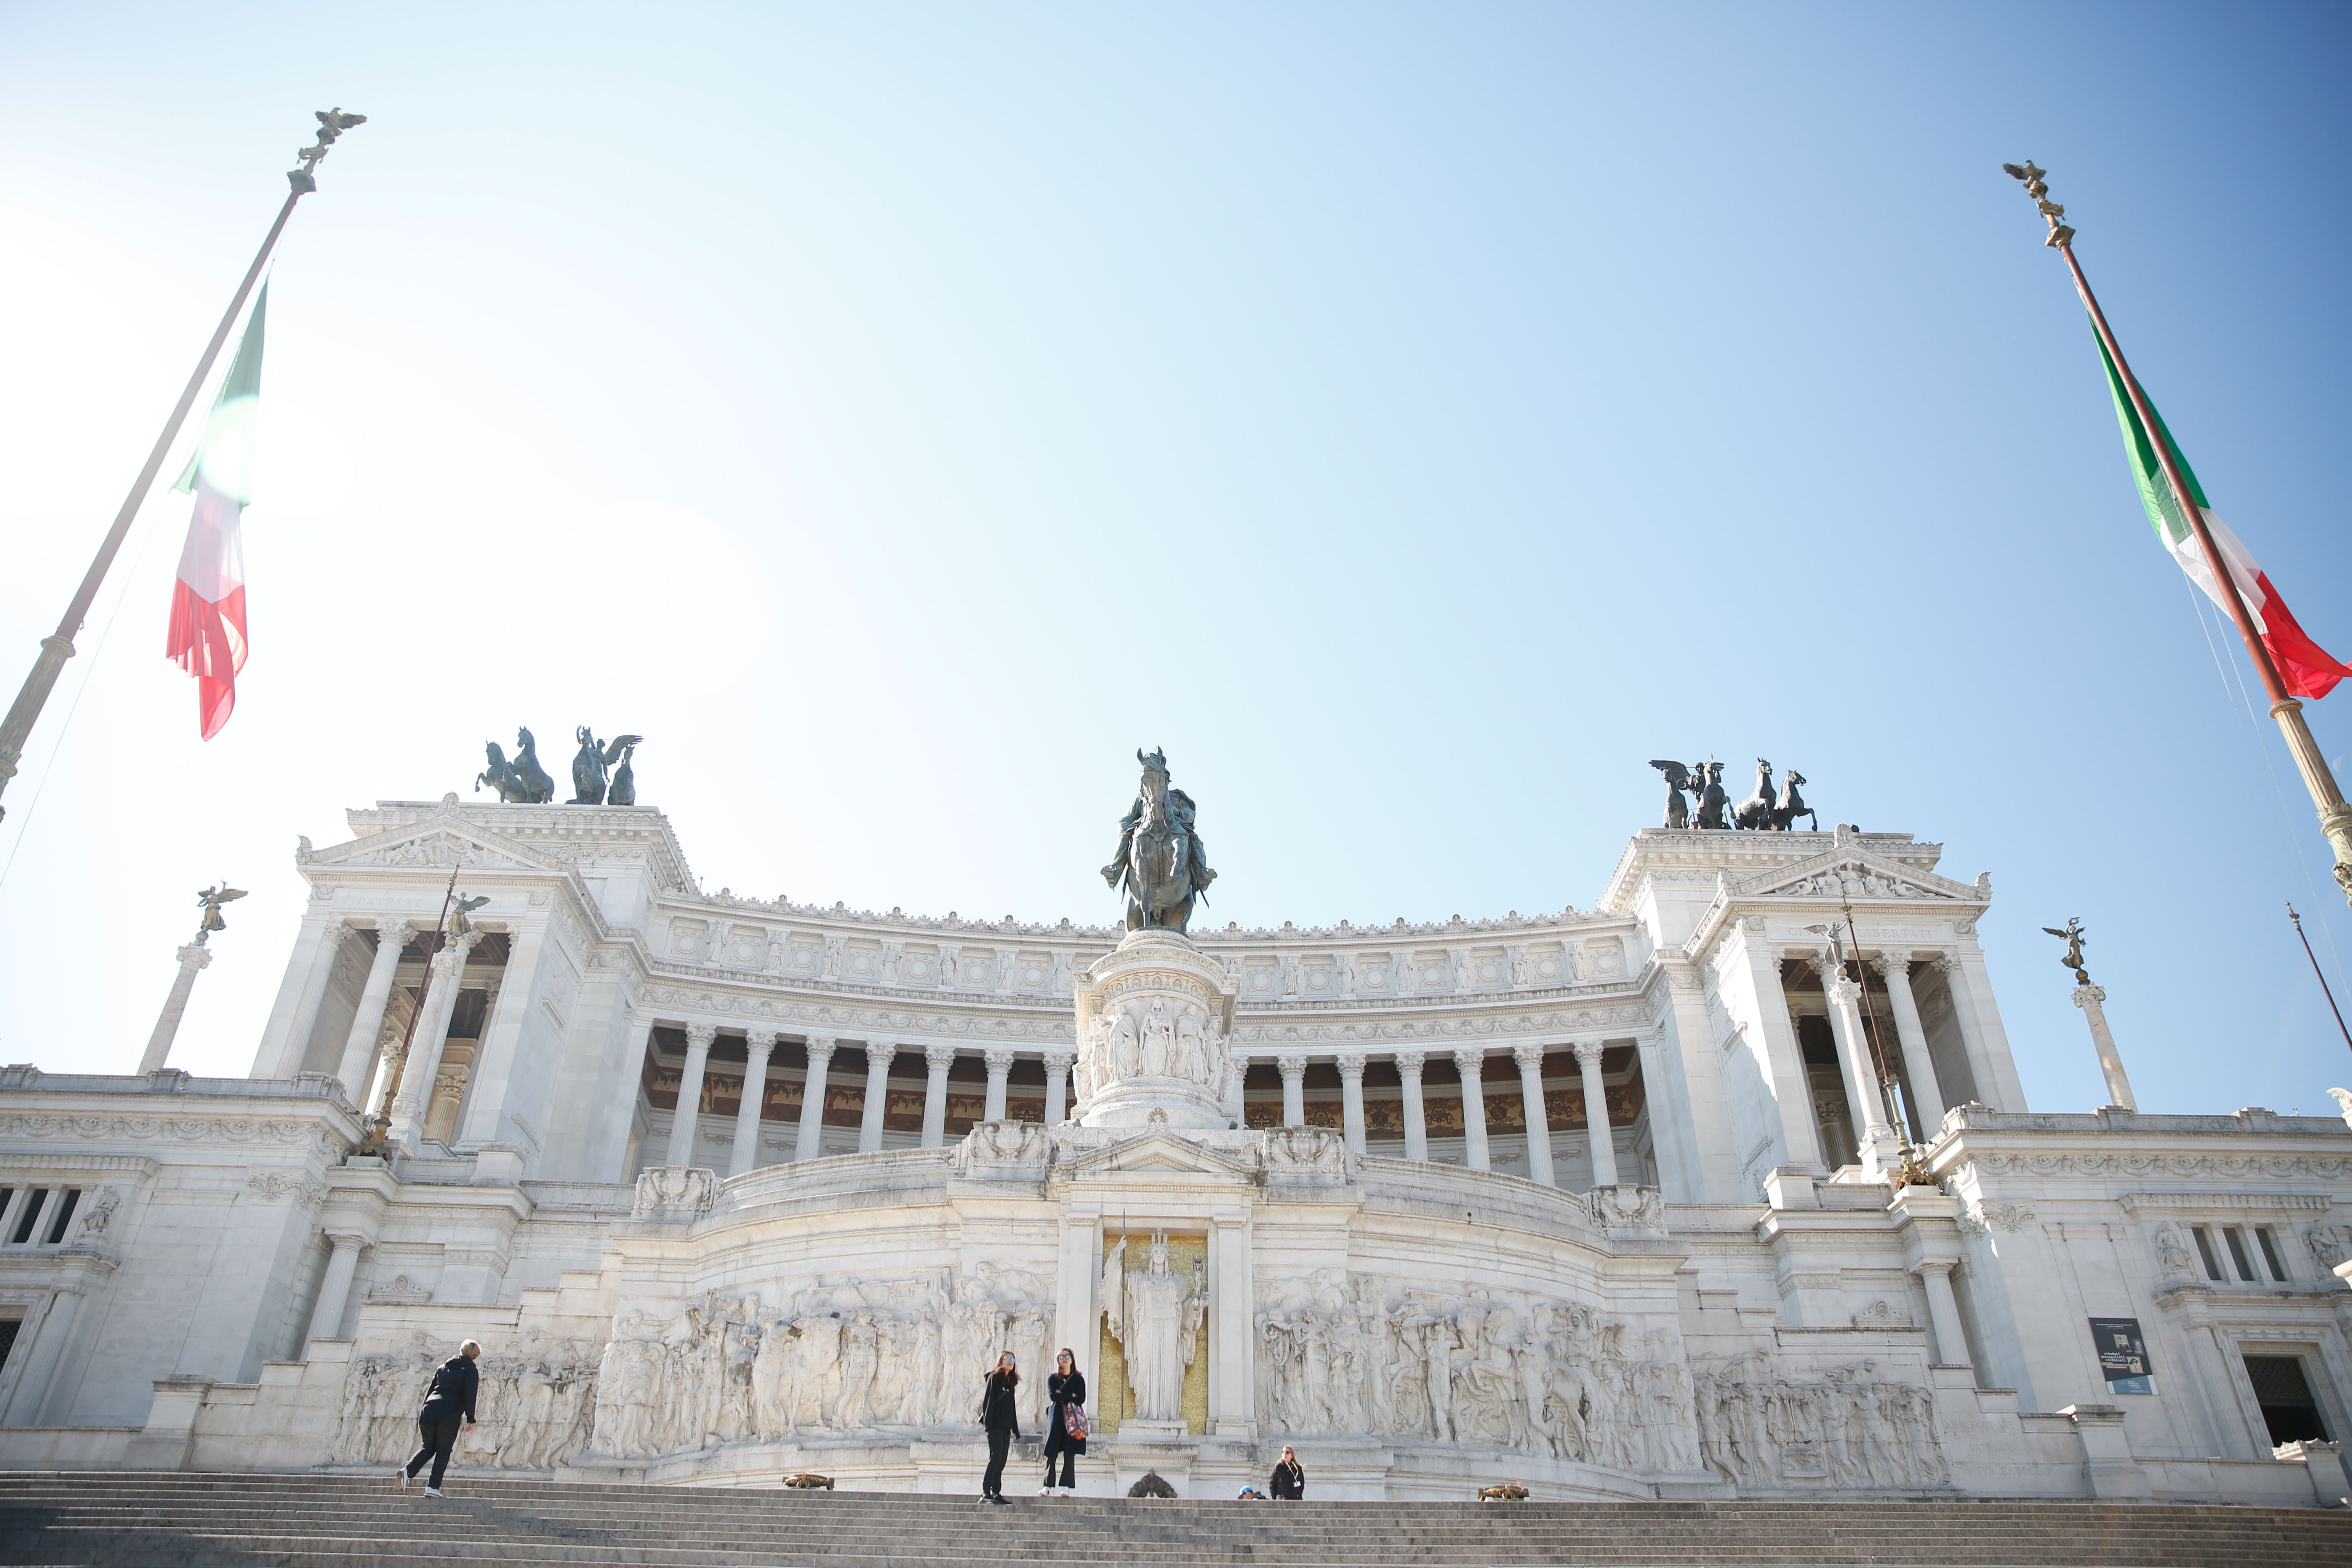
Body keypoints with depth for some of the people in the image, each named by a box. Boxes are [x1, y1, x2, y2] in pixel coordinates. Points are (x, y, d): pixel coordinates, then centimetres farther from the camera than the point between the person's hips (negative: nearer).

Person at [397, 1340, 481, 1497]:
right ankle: (433, 1487, -1)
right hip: (450, 1415, -4)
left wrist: (423, 1416, 24)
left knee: (429, 1447, 17)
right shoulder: (470, 1370, 5)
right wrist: (471, 1419, -3)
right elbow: (470, 1396, -4)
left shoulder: (442, 1368, 22)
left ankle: (408, 1470, -7)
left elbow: (430, 1390, 21)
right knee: (444, 1451, 6)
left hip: (429, 1412, 4)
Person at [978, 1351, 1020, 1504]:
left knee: (1001, 1461, 4)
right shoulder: (994, 1378, -1)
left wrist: (1015, 1428, 16)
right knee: (996, 1457, -13)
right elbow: (989, 1399, -10)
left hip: (1006, 1426, 7)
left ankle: (996, 1493, 6)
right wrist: (988, 1421, -20)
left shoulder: (1011, 1382, 19)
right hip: (995, 1424, -7)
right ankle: (986, 1493, -12)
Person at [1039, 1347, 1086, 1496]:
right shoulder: (1053, 1379, 12)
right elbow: (1052, 1396, -5)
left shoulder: (1078, 1379, 10)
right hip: (1056, 1417, 1)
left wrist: (1062, 1396, -4)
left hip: (1073, 1417, -1)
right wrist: (1071, 1396, -6)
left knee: (1070, 1453, -5)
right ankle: (1048, 1485, -1)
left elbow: (1081, 1399, -2)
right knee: (1051, 1453, -4)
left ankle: (1067, 1486, -4)